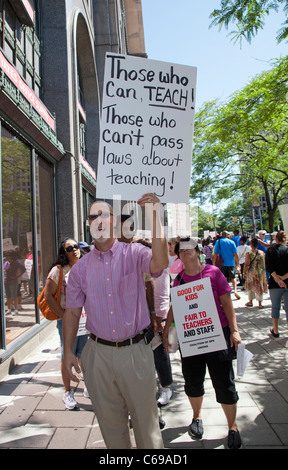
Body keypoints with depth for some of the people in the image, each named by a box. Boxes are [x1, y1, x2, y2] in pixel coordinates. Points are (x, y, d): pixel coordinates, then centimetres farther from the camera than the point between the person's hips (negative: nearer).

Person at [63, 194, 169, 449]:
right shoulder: (80, 268, 3)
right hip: (98, 353, 3)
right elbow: (73, 311, 7)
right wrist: (68, 351, 0)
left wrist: (154, 215, -35)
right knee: (110, 421, 19)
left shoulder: (134, 253, -6)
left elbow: (160, 262, -29)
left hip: (135, 351, -2)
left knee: (146, 418, 13)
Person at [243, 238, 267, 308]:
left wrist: (244, 273, -1)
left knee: (250, 287, 14)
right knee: (259, 287, 9)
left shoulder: (249, 254, -11)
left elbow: (246, 265, -10)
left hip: (252, 272, -3)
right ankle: (260, 304, 11)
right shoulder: (262, 253, -1)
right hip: (261, 272, 3)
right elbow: (264, 263, 9)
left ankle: (250, 302, 21)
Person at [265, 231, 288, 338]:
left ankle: (275, 331, 20)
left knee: (275, 307, 13)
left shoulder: (270, 250, -2)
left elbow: (269, 267, -13)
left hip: (274, 284, 0)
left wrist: (277, 278, -17)